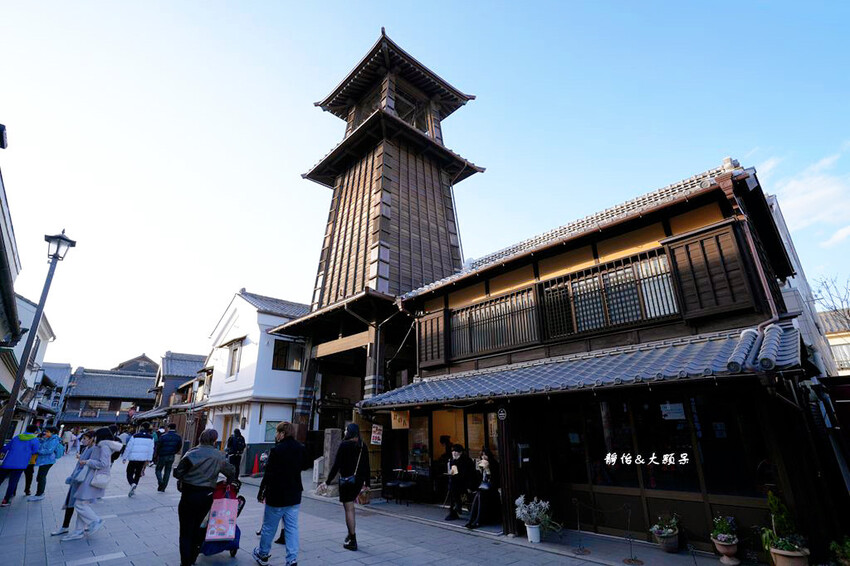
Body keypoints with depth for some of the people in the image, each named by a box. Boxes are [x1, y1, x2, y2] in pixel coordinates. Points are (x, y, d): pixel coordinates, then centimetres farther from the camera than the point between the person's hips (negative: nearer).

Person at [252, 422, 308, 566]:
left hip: (277, 496, -4)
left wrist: (261, 492, -4)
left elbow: (269, 474, -17)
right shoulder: (301, 448, -1)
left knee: (269, 527, 17)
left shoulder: (277, 450, -19)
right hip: (294, 496, 5)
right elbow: (305, 466, 13)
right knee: (292, 528, 10)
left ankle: (262, 554, 35)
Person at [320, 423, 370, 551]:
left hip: (347, 479, -5)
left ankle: (353, 541, 8)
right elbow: (366, 466, 8)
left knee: (349, 509, 2)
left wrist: (327, 481, -8)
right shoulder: (363, 446, 3)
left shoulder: (344, 445, -12)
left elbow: (336, 465, -14)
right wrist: (367, 483, 18)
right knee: (350, 507, 22)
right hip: (359, 480, 6)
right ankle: (351, 534, 27)